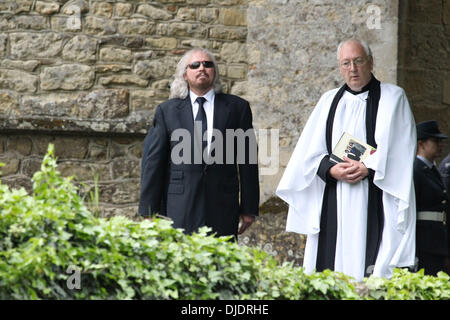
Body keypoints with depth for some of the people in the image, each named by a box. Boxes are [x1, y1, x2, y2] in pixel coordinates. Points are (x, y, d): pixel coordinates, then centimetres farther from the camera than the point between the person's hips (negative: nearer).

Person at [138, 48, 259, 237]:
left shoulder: (237, 108, 9)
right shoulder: (167, 111, 9)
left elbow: (247, 160, 9)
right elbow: (152, 162, 6)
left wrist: (249, 208, 5)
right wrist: (149, 212, 1)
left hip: (223, 209, 0)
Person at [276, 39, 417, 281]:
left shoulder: (392, 98, 7)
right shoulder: (329, 101, 17)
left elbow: (400, 150, -2)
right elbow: (310, 151, 11)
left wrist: (368, 169, -14)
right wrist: (331, 170, -8)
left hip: (373, 204, -3)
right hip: (332, 204, 3)